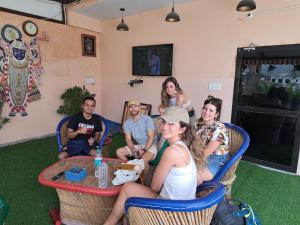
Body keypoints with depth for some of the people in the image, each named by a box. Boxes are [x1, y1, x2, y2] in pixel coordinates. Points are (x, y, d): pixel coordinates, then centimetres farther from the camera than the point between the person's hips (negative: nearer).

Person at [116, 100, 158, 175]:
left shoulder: (147, 119, -13)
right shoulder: (127, 122, 1)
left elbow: (151, 137, -16)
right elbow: (128, 139, -4)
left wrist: (144, 150, -28)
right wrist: (133, 150, -22)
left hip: (150, 145, -5)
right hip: (136, 146, 5)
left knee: (144, 159, -34)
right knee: (119, 152, -11)